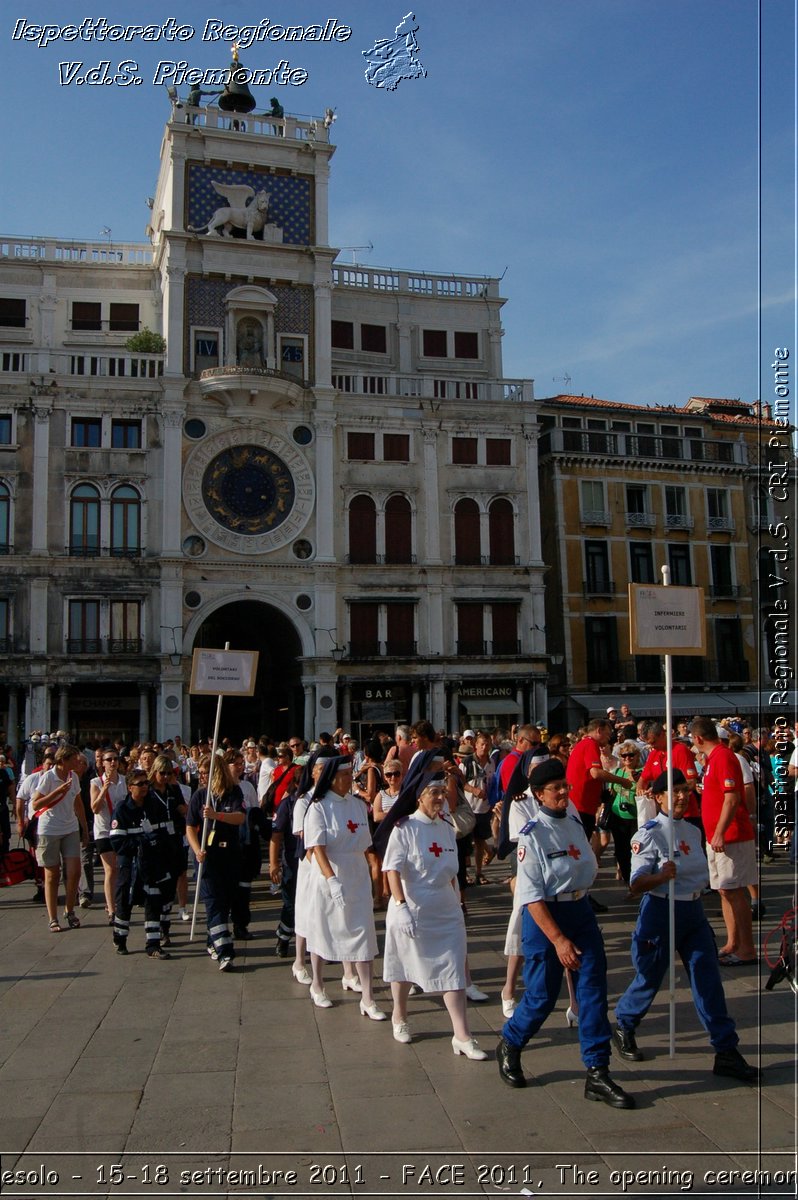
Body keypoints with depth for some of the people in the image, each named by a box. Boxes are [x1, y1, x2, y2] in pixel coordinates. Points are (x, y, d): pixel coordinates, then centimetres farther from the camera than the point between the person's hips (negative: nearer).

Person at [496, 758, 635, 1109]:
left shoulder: (575, 824, 6)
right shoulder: (532, 835, -14)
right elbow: (531, 895, -16)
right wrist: (558, 939, -21)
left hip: (581, 911, 6)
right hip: (545, 916, -6)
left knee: (593, 989, 1)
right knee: (542, 996, 3)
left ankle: (597, 1073, 11)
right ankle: (509, 1046, 31)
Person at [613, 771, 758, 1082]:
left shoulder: (693, 831, 7)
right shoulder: (649, 834, -15)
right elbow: (637, 884, -21)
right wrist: (661, 876, -39)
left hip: (694, 911, 6)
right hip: (661, 911, -6)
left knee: (708, 980, 2)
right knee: (650, 978, 7)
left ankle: (726, 1051, 9)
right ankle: (623, 1027, 32)